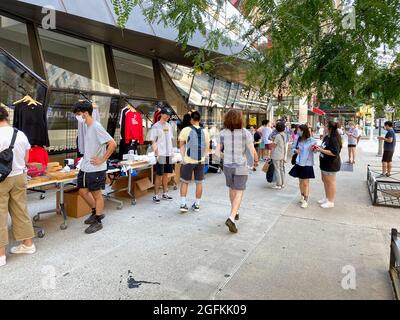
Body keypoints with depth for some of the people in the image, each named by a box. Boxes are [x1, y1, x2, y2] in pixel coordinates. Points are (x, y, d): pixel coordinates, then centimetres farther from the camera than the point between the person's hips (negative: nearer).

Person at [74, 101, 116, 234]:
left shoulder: (96, 127, -18)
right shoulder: (88, 127, 8)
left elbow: (112, 144, -24)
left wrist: (102, 160, -19)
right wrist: (85, 160, 13)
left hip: (95, 169, -9)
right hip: (85, 167, 9)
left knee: (97, 194, 4)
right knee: (83, 191, 17)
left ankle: (97, 222, 19)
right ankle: (96, 212, 36)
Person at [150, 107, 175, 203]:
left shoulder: (169, 126, 13)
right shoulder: (156, 126, -7)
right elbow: (153, 142, -8)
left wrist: (172, 151, 12)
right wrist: (156, 152, -16)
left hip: (169, 154, 6)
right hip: (160, 155, -6)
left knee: (166, 174, 13)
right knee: (159, 175, -2)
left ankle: (165, 194, 23)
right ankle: (156, 195, 8)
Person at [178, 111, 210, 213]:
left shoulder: (186, 130, -6)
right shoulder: (205, 132, 2)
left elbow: (181, 146, 1)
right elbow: (207, 149, 8)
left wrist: (183, 158, 10)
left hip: (188, 161, -2)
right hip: (201, 161, 3)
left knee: (184, 182, 9)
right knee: (199, 182, 11)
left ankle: (183, 204, 5)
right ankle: (197, 205, 19)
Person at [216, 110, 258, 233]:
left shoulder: (223, 133, -4)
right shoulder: (245, 133, -12)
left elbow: (217, 151, 1)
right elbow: (253, 152, -10)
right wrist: (256, 161, 10)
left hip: (227, 166, 4)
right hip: (241, 167, -4)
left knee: (232, 189, 22)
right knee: (239, 193, 1)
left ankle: (235, 212, 39)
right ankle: (231, 218, -14)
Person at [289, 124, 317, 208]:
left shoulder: (312, 140, -12)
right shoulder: (298, 139, 0)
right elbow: (294, 147, 13)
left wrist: (314, 149, -26)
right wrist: (295, 150, -9)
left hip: (307, 164, -4)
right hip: (299, 163, 5)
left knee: (305, 183, 0)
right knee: (300, 181, 15)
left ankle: (306, 200, 12)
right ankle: (302, 196, 33)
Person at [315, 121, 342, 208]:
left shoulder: (334, 139, -22)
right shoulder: (326, 137, 7)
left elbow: (334, 153, -27)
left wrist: (321, 150, -26)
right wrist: (319, 148, 1)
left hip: (331, 164, -10)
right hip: (325, 163, 10)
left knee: (330, 182, 3)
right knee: (325, 181, 20)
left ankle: (331, 202, 16)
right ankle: (327, 198, 36)